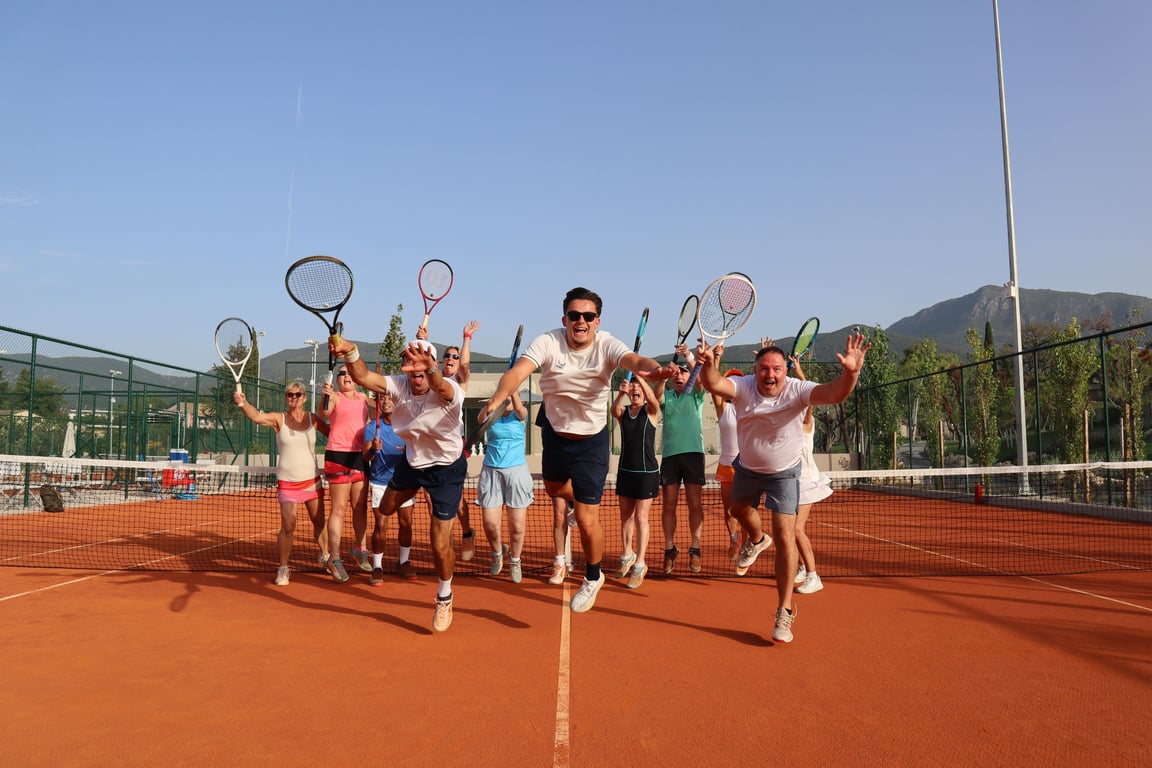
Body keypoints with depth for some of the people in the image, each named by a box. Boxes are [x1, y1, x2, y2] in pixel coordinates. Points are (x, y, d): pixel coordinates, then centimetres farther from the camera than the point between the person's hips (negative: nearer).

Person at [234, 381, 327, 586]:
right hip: (287, 482, -2)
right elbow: (256, 417, -25)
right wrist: (243, 403, -44)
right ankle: (283, 568, 8)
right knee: (288, 526, -9)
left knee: (319, 522, 13)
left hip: (311, 480, 2)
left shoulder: (312, 419, 1)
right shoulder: (279, 419, -6)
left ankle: (325, 556, 36)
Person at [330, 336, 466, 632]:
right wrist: (350, 352, -55)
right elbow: (363, 377, -34)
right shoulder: (399, 385, -19)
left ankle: (444, 598, 26)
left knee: (440, 545, -4)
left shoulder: (448, 391, -31)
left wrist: (430, 369, -80)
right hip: (412, 461, 5)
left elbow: (442, 388, -57)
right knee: (383, 512, 23)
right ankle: (375, 562, 57)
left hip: (446, 469, -5)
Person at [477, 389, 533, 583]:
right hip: (491, 472, 1)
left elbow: (519, 408, -20)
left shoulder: (520, 415, 3)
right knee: (490, 524, -3)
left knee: (517, 525, -2)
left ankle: (514, 560, 24)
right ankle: (497, 552, 29)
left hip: (517, 471, 0)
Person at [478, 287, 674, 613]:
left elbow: (634, 360, -43)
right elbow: (519, 369, -36)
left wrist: (652, 369, -67)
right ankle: (584, 501, 65)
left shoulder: (606, 346, -22)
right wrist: (497, 397, -56)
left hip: (591, 442, -3)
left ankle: (593, 578, 25)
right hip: (555, 433, 4)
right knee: (553, 488, 29)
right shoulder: (547, 342, -19)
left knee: (586, 520, -4)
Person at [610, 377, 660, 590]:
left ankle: (640, 565, 3)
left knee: (640, 518, -4)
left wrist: (639, 376, -38)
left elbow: (652, 398, -25)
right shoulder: (623, 411, 5)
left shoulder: (650, 411, -2)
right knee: (625, 516, 13)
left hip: (647, 472, -4)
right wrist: (621, 393, -39)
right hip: (625, 470, 4)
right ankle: (627, 556, 30)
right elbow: (614, 411, -19)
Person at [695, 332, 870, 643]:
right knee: (739, 509, 28)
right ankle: (757, 540, 65)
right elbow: (715, 384, -42)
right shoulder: (743, 387, -22)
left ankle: (785, 611, -4)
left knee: (785, 535, -13)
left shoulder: (797, 390, -26)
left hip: (784, 474, -3)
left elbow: (835, 394, -43)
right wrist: (708, 364, -64)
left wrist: (850, 373, -64)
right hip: (747, 468, 3)